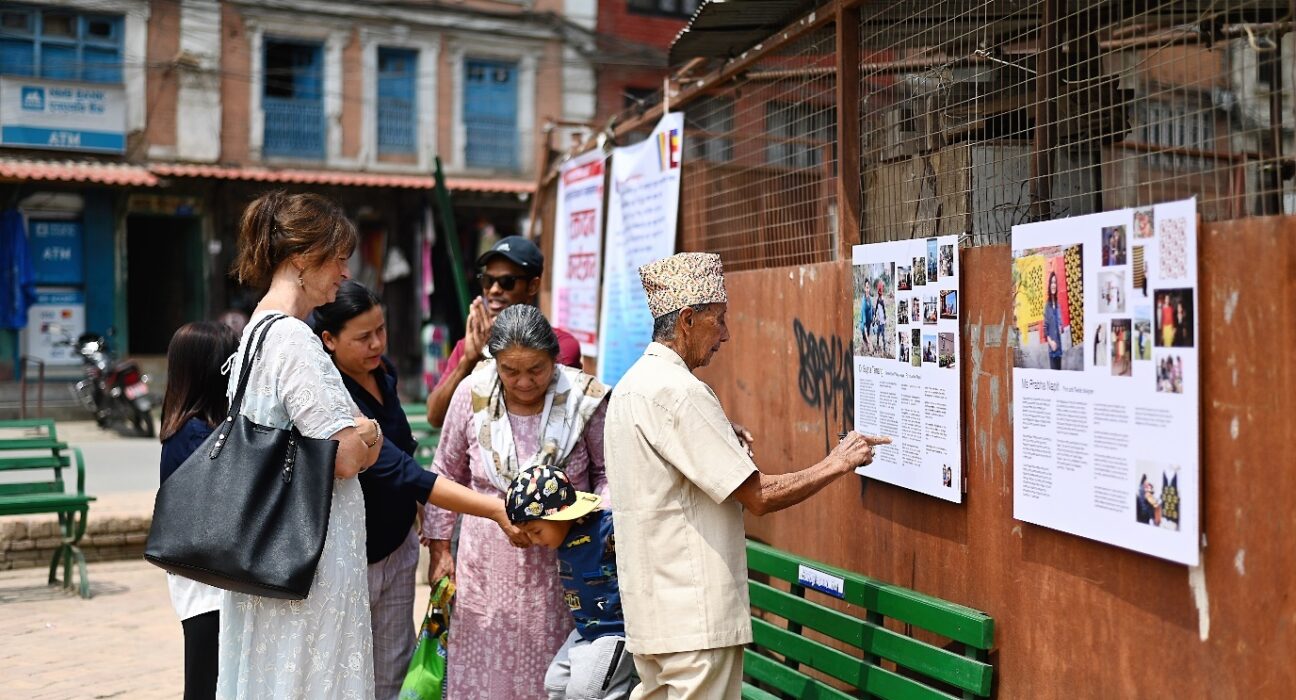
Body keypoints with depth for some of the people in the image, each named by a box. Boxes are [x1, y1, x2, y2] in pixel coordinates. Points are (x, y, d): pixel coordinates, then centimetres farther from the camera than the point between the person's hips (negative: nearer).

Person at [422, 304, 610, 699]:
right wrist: (440, 548, 7)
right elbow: (446, 474, 6)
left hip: (563, 560, -1)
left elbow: (608, 473, 3)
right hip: (488, 564, 1)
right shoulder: (472, 394, -7)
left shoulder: (585, 398, -11)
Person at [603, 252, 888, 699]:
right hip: (695, 616, -10)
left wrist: (724, 445, 10)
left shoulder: (632, 385, 12)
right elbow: (759, 497, -19)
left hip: (652, 607, 10)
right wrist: (836, 465, -6)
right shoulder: (679, 391, -18)